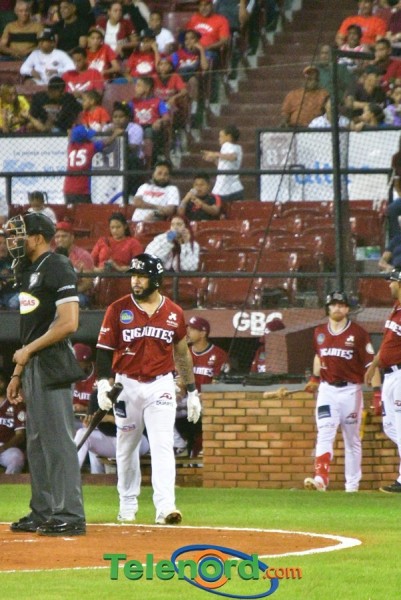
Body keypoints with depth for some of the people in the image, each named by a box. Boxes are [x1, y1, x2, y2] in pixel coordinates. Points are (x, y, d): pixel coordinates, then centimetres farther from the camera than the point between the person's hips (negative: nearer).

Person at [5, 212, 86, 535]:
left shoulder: (57, 269, -12)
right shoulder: (28, 272, 18)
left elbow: (68, 323, -21)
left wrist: (28, 350, -15)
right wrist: (18, 373, 19)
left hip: (51, 366, -10)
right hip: (33, 367, 10)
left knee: (58, 441, -10)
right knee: (36, 442, 13)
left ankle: (70, 515, -9)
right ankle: (43, 512, 19)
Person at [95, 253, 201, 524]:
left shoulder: (174, 313, 4)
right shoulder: (118, 309, -2)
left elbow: (182, 353, 14)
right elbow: (104, 349, -2)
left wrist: (192, 391, 14)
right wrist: (104, 382, -17)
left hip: (161, 386, 0)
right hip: (127, 385, 0)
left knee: (163, 445, -12)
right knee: (126, 447, 10)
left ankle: (165, 506, -20)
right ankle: (128, 505, 24)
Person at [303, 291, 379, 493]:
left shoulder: (358, 333, -6)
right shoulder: (320, 332, 7)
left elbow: (370, 364, -8)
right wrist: (314, 379, 27)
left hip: (350, 390, -2)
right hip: (327, 390, 2)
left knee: (352, 440, 7)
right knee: (324, 435, -12)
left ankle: (352, 484, 13)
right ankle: (320, 479, -24)